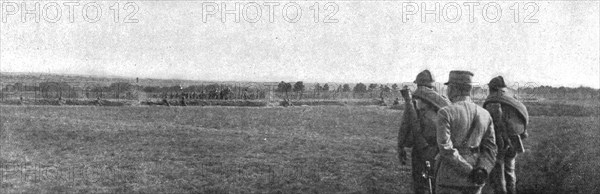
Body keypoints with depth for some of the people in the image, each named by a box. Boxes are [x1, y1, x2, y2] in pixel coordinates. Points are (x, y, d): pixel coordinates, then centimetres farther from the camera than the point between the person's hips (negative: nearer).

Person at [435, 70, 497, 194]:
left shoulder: (446, 113, -12)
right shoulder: (485, 114, 6)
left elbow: (446, 148, -19)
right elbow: (490, 148, 1)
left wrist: (469, 170, -14)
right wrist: (482, 170, -10)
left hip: (451, 180, -5)